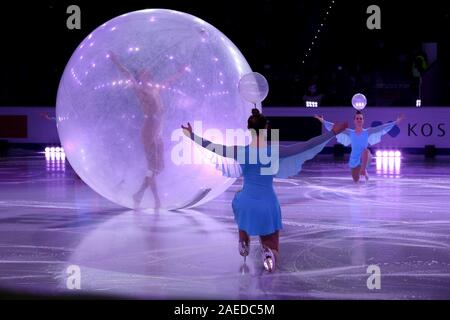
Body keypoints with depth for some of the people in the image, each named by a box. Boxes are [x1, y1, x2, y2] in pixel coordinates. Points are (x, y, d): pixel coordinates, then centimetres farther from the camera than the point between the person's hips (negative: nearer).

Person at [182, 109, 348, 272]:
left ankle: (244, 244, 31)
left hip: (246, 203, 1)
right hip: (268, 205, -1)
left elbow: (211, 146, -2)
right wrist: (332, 132, -4)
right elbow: (307, 145, -10)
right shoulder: (275, 151, -12)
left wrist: (191, 135, 12)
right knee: (271, 248, 17)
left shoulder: (241, 151, -11)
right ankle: (268, 251, -22)